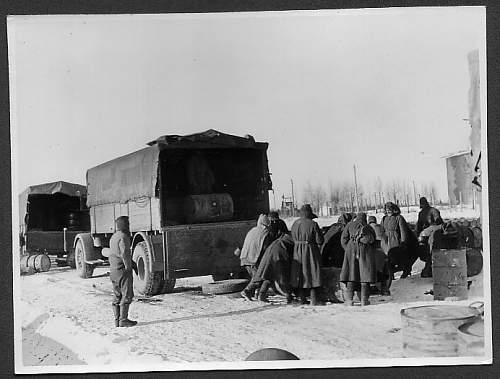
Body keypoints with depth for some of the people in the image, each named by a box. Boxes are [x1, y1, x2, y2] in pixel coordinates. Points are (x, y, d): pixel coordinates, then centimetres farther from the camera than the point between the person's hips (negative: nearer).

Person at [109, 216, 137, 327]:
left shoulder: (113, 237, 16)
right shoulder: (123, 237, -14)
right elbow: (124, 253, -25)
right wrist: (128, 267, -15)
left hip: (113, 271, 9)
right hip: (122, 270, -9)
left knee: (117, 296, 13)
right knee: (127, 296, -4)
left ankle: (117, 320, 15)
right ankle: (123, 320, -5)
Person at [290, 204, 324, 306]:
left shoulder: (295, 224, 3)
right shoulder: (313, 224, -13)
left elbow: (294, 239, 7)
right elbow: (320, 240, -11)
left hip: (298, 252, 5)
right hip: (311, 251, -5)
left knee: (300, 274, 12)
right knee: (313, 274, 2)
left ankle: (301, 298, 15)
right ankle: (314, 300, 3)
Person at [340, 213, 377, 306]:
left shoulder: (350, 225, 15)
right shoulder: (369, 228, 17)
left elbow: (343, 239, 7)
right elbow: (373, 240, 6)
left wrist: (347, 249, 11)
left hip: (352, 248, 0)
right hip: (366, 250, 0)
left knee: (351, 274, 0)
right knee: (365, 274, 2)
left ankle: (349, 300, -5)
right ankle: (364, 300, 0)